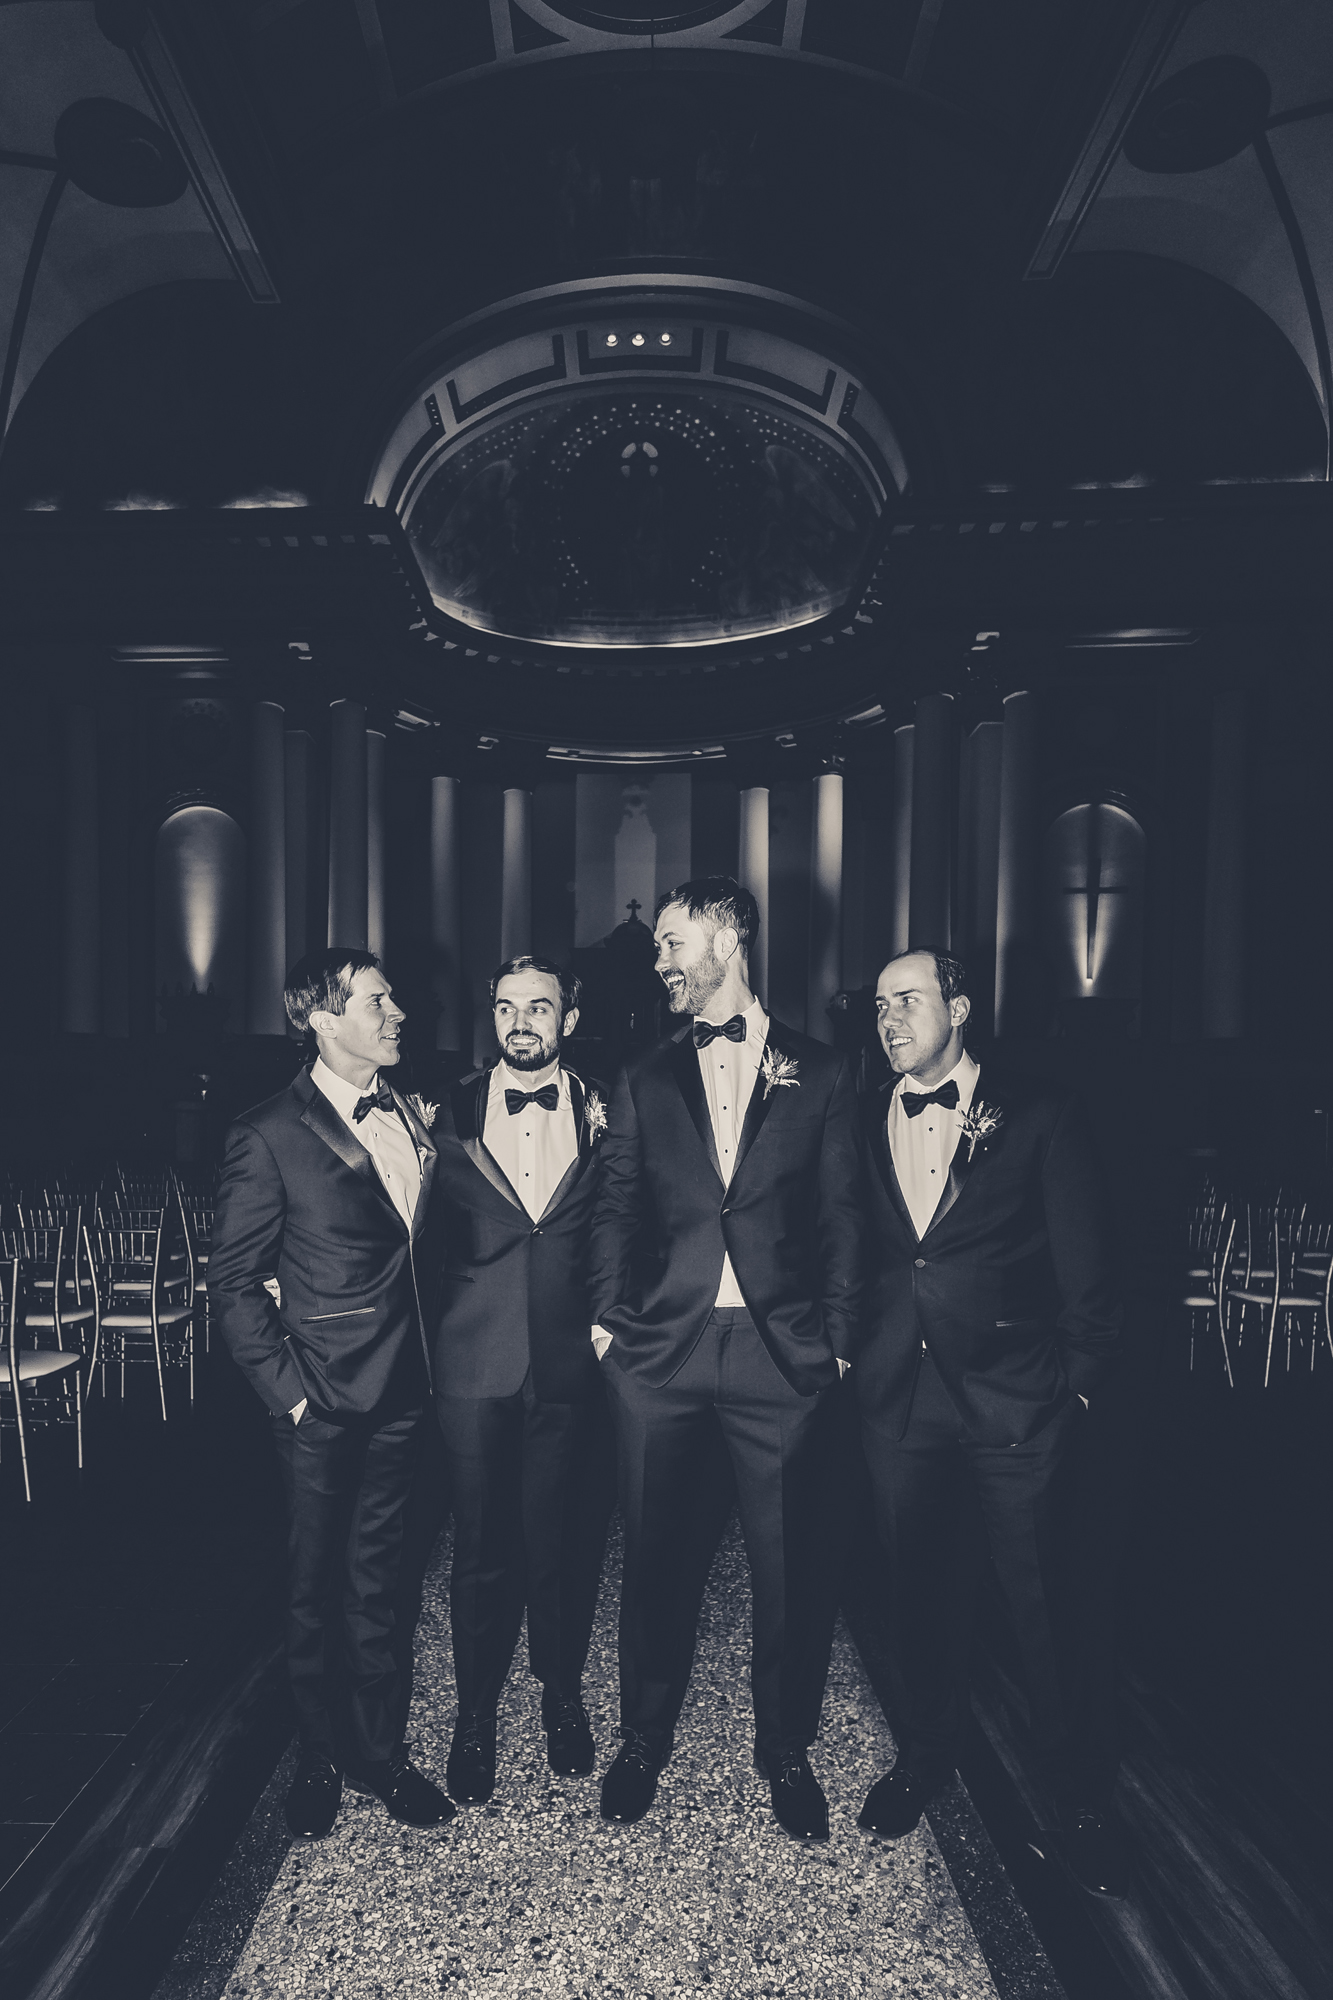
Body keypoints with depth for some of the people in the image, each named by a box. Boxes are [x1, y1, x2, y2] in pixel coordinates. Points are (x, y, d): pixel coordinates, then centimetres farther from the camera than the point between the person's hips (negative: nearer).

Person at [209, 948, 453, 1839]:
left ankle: (381, 1750, 38)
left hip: (403, 1390, 5)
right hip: (325, 1400, -5)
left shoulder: (412, 1112, 4)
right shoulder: (270, 1135, -13)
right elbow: (234, 1283, -9)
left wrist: (426, 1348, 7)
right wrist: (288, 1390, -12)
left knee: (376, 1582, 20)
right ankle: (322, 1759, 37)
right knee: (315, 1589, 15)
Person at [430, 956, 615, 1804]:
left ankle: (562, 1692, 40)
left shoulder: (606, 1112, 1)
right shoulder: (453, 1112, 2)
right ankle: (476, 1714, 34)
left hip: (574, 1364, 0)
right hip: (477, 1365, 0)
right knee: (483, 1549, 11)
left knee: (567, 1540, 14)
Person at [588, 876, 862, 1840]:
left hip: (782, 1354, -1)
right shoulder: (645, 1079, 10)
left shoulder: (820, 1073, 5)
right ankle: (645, 1740, 36)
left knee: (792, 1565, 9)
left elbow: (842, 1216, 4)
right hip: (659, 1350, 2)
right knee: (655, 1554, 13)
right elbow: (617, 1209, 11)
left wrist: (835, 1335, -2)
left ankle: (786, 1749, 33)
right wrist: (610, 1314, 0)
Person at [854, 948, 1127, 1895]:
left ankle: (1080, 1797, 32)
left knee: (1042, 1603, 8)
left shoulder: (1039, 1117, -3)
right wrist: (849, 1354, 0)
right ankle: (926, 1755, 40)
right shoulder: (862, 1123, 6)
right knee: (921, 1589, 17)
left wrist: (1079, 1382, -6)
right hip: (899, 1399, 3)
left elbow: (1086, 1263, -2)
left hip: (1016, 1403, -3)